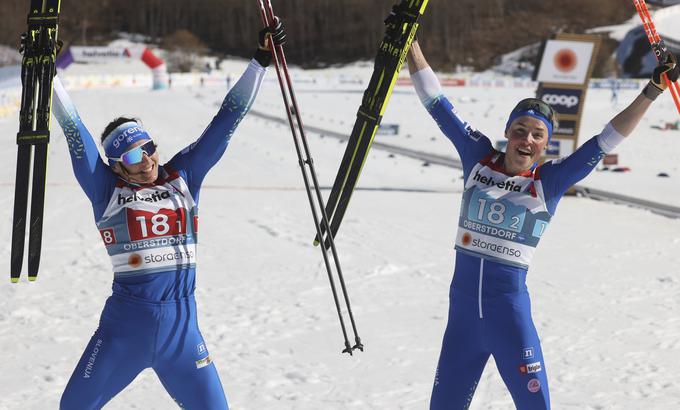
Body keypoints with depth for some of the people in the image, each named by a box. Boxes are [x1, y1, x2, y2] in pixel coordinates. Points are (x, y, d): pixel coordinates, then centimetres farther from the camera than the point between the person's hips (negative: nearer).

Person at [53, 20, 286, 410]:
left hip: (181, 322, 2)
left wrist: (260, 62, 6)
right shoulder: (108, 189, 2)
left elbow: (227, 120, 7)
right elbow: (73, 130, -1)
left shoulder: (183, 177, 7)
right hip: (126, 322, -1)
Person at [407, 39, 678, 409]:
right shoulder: (477, 157, 3)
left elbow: (605, 141, -3)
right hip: (462, 309, 2)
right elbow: (437, 104, 6)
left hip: (510, 312, -2)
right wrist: (408, 40, 6)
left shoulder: (550, 181, -1)